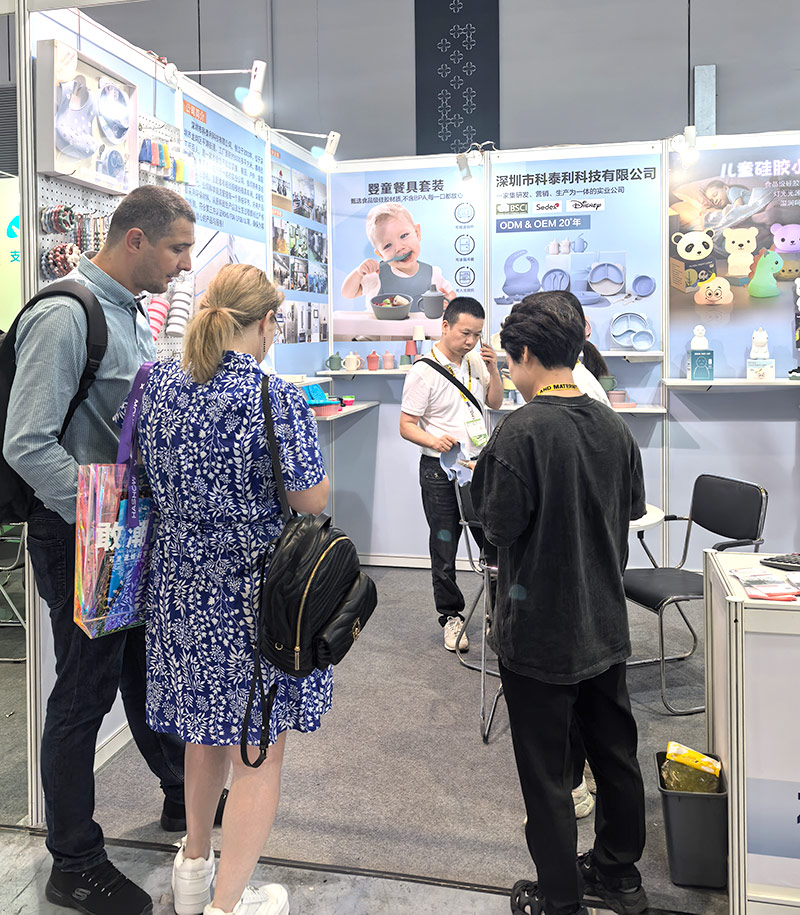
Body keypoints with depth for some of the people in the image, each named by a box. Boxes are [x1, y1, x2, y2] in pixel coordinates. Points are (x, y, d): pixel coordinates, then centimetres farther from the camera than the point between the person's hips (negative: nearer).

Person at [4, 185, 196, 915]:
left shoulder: (135, 317, 11)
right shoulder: (65, 316, -19)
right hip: (81, 537, -8)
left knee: (145, 668, 22)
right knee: (85, 691, 5)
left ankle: (183, 793, 43)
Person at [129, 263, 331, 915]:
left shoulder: (160, 385, -1)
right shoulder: (278, 400, -20)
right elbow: (312, 501, -13)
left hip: (183, 587, 7)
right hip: (254, 595, -6)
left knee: (206, 730, 25)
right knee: (258, 750, 10)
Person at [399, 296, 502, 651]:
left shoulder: (475, 361, 6)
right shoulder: (424, 371, -12)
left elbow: (495, 403, 16)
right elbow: (406, 426, -11)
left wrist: (492, 368, -1)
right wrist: (434, 441, -30)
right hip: (441, 471, -5)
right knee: (444, 549, 6)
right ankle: (451, 616, 23)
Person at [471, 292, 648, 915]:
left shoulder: (521, 432, -20)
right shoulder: (614, 426, 0)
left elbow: (500, 527, -18)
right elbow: (632, 508, 10)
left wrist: (485, 470, -1)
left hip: (540, 633, -6)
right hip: (606, 624, 7)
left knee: (546, 772, 10)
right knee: (616, 753, 21)